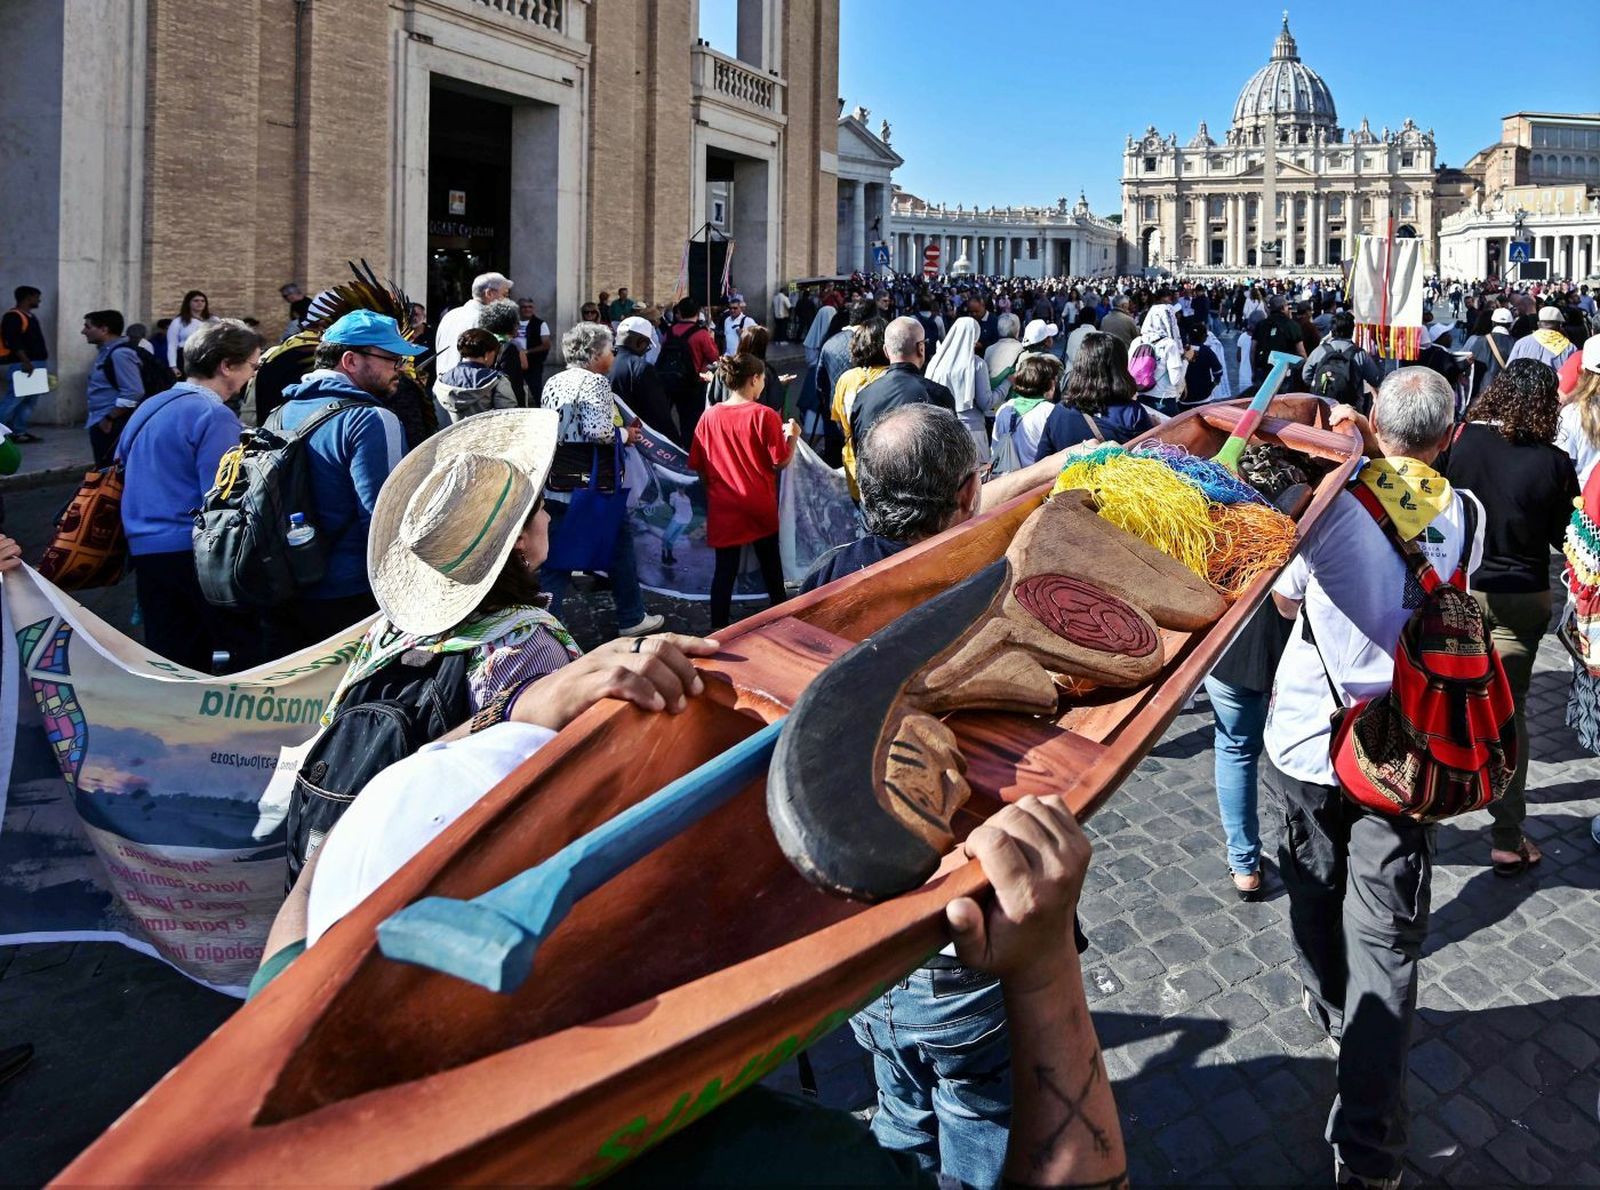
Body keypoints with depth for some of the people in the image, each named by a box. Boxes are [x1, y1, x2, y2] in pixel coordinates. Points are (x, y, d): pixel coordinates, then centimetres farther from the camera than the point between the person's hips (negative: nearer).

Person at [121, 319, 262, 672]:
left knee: (170, 668, 12)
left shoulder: (148, 408, 16)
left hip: (144, 551, 9)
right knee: (252, 655, -5)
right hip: (193, 551, -8)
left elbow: (123, 477, 23)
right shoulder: (215, 416, -11)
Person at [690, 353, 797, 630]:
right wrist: (792, 435, 5)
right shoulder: (764, 415, -14)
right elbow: (780, 462, -11)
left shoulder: (710, 416, -5)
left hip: (723, 506, 1)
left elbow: (699, 466, 1)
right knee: (770, 561, 19)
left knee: (725, 567, 7)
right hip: (760, 505, -1)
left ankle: (718, 627, 7)